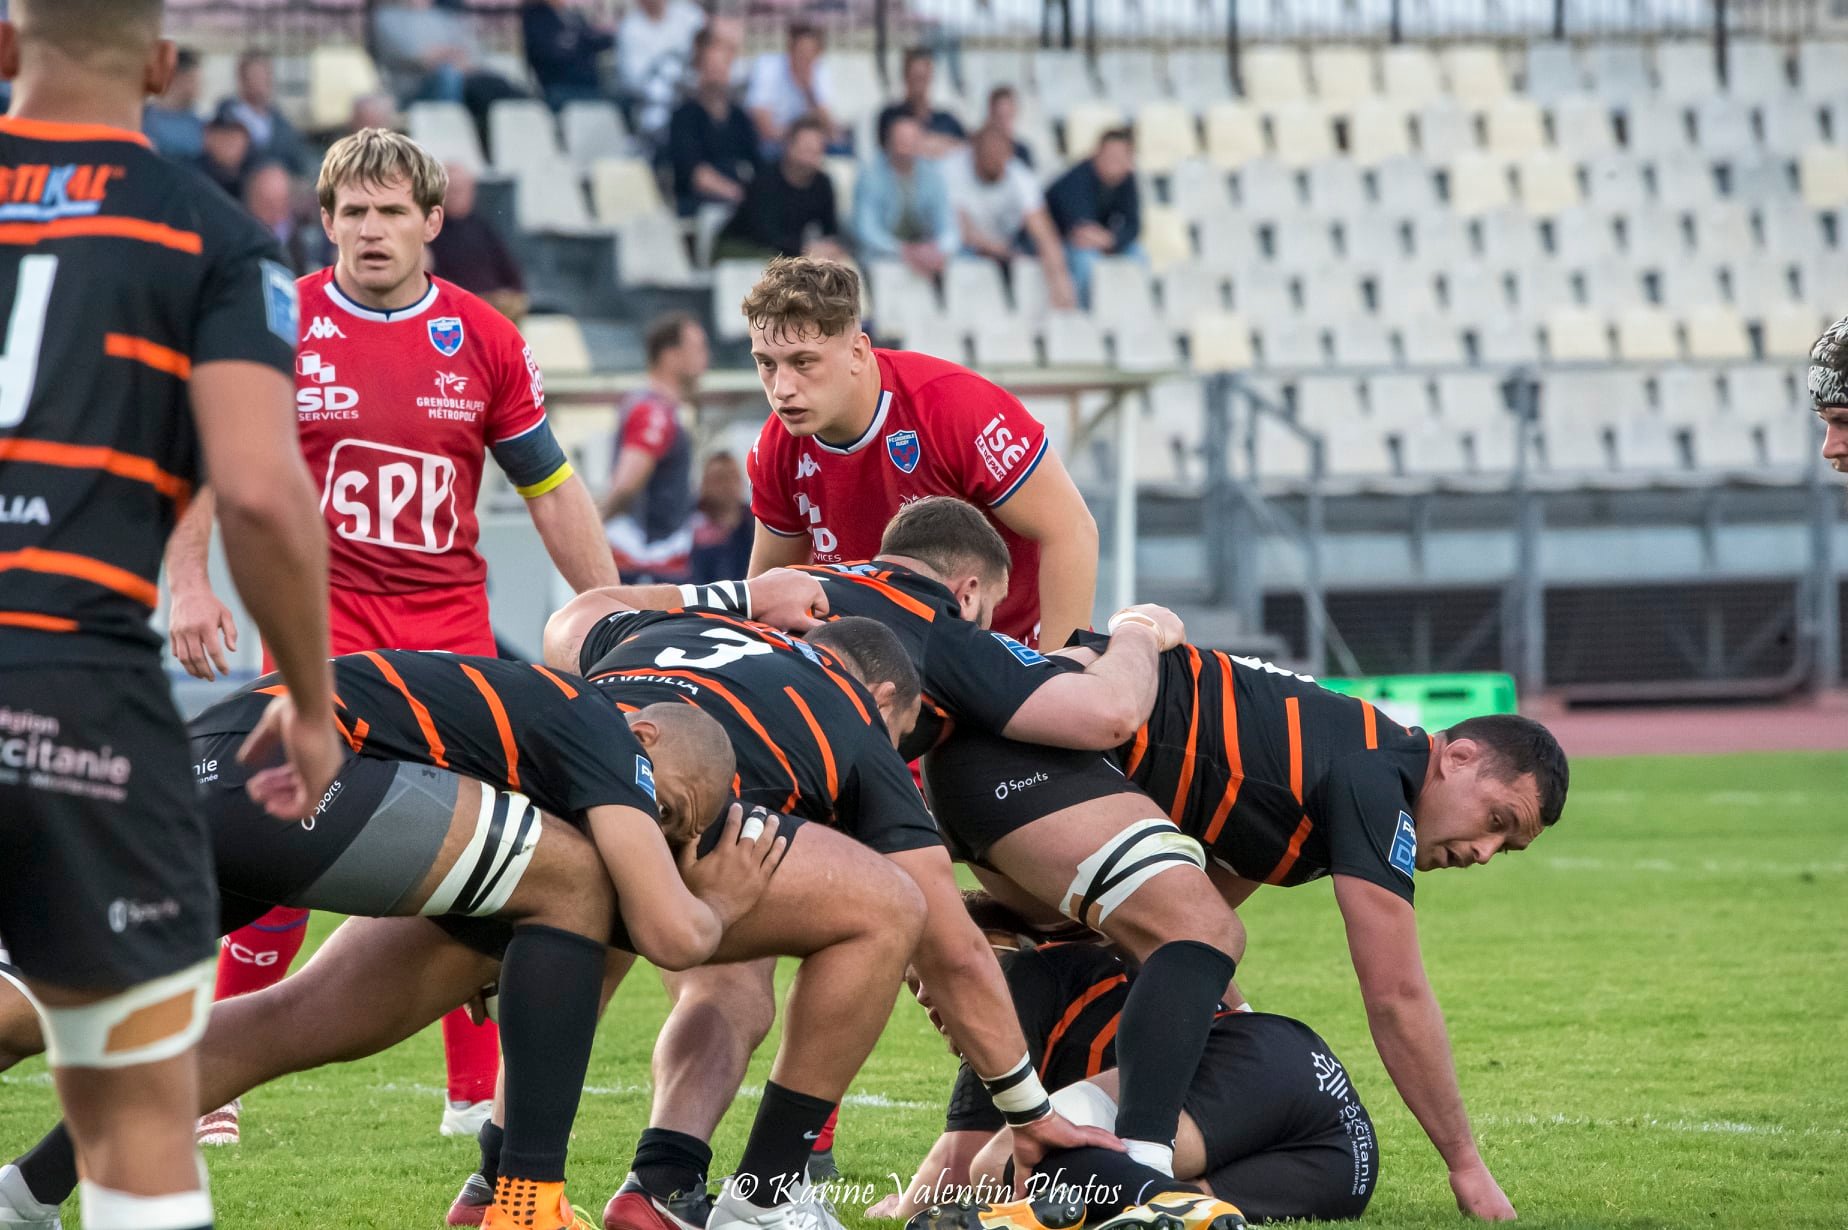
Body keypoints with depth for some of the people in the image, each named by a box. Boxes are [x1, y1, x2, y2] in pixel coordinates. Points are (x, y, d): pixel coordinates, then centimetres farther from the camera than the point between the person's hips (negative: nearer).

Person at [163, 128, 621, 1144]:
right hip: (320, 616, -3)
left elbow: (550, 490, 11)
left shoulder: (484, 341, 4)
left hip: (451, 626, 3)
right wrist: (186, 584, -8)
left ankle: (475, 1096, 8)